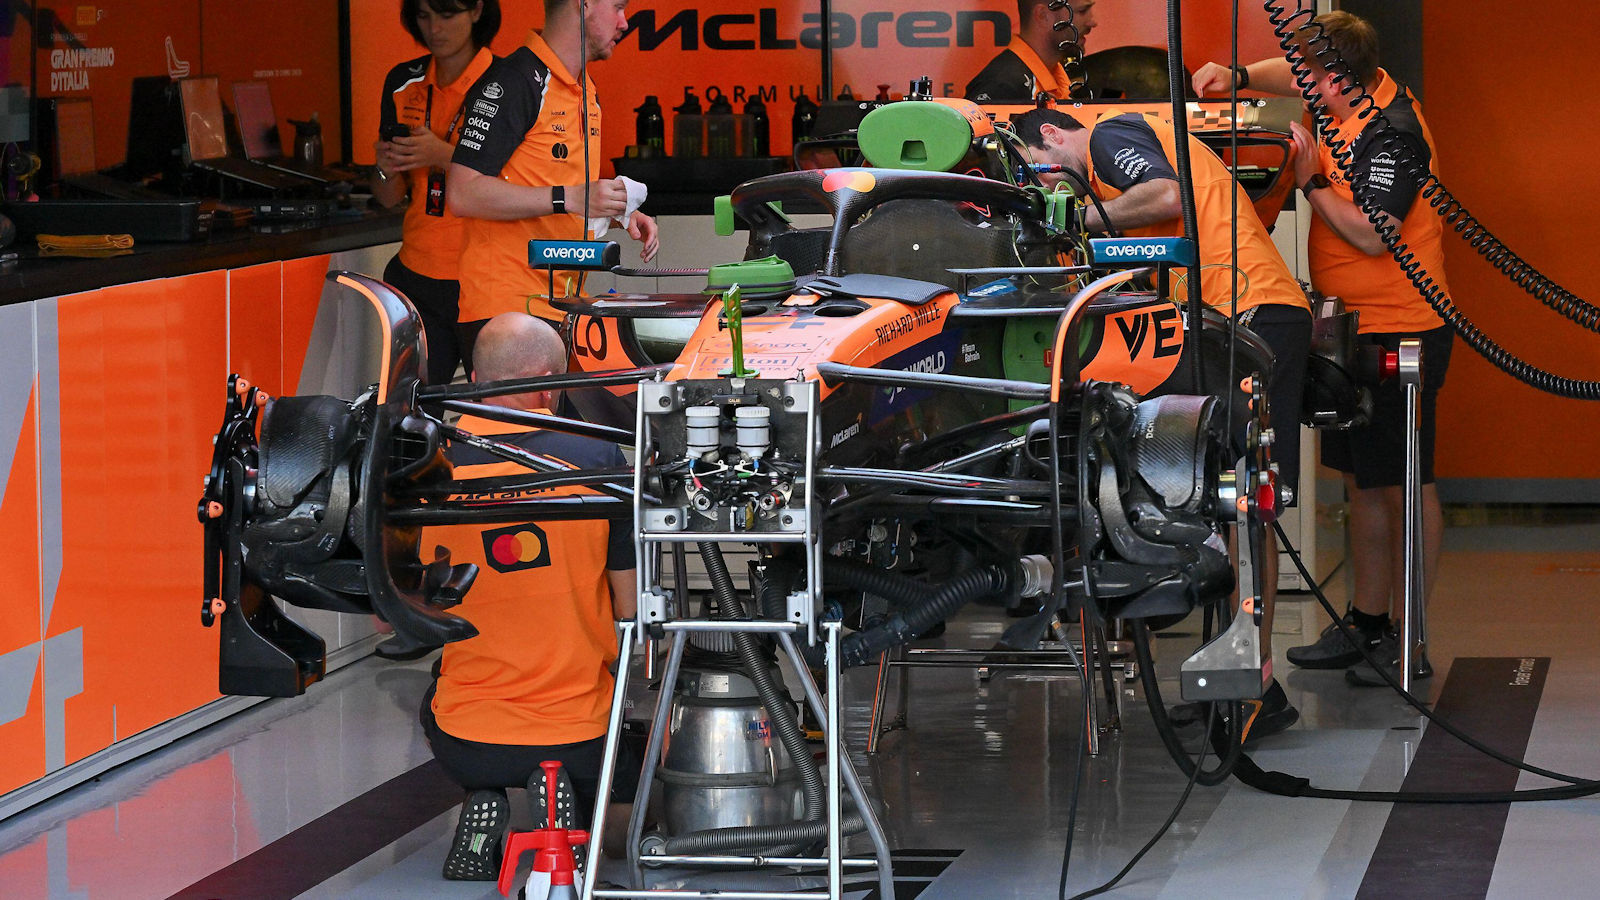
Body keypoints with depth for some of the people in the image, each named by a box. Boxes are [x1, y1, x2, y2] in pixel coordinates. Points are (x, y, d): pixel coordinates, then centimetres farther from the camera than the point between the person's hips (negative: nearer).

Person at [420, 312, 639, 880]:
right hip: (580, 735, -1)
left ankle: (480, 807, 8)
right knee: (622, 806, 31)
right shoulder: (597, 461, -10)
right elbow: (631, 606, -5)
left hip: (465, 742, 1)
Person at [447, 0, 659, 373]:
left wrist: (620, 212, 13)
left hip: (565, 308, 9)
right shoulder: (514, 81, -12)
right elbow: (464, 194, -20)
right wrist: (570, 198, -22)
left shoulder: (584, 90, 18)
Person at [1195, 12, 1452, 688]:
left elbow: (1371, 235, -25)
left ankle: (1407, 640, 0)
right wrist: (1238, 75, 9)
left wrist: (1311, 180, -17)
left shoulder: (1391, 134, -20)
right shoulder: (1360, 92, 7)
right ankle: (1366, 623, 19)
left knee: (1405, 485, -4)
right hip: (1355, 329, 10)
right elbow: (1292, 77, 27)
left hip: (1400, 332, -10)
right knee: (1363, 482, 13)